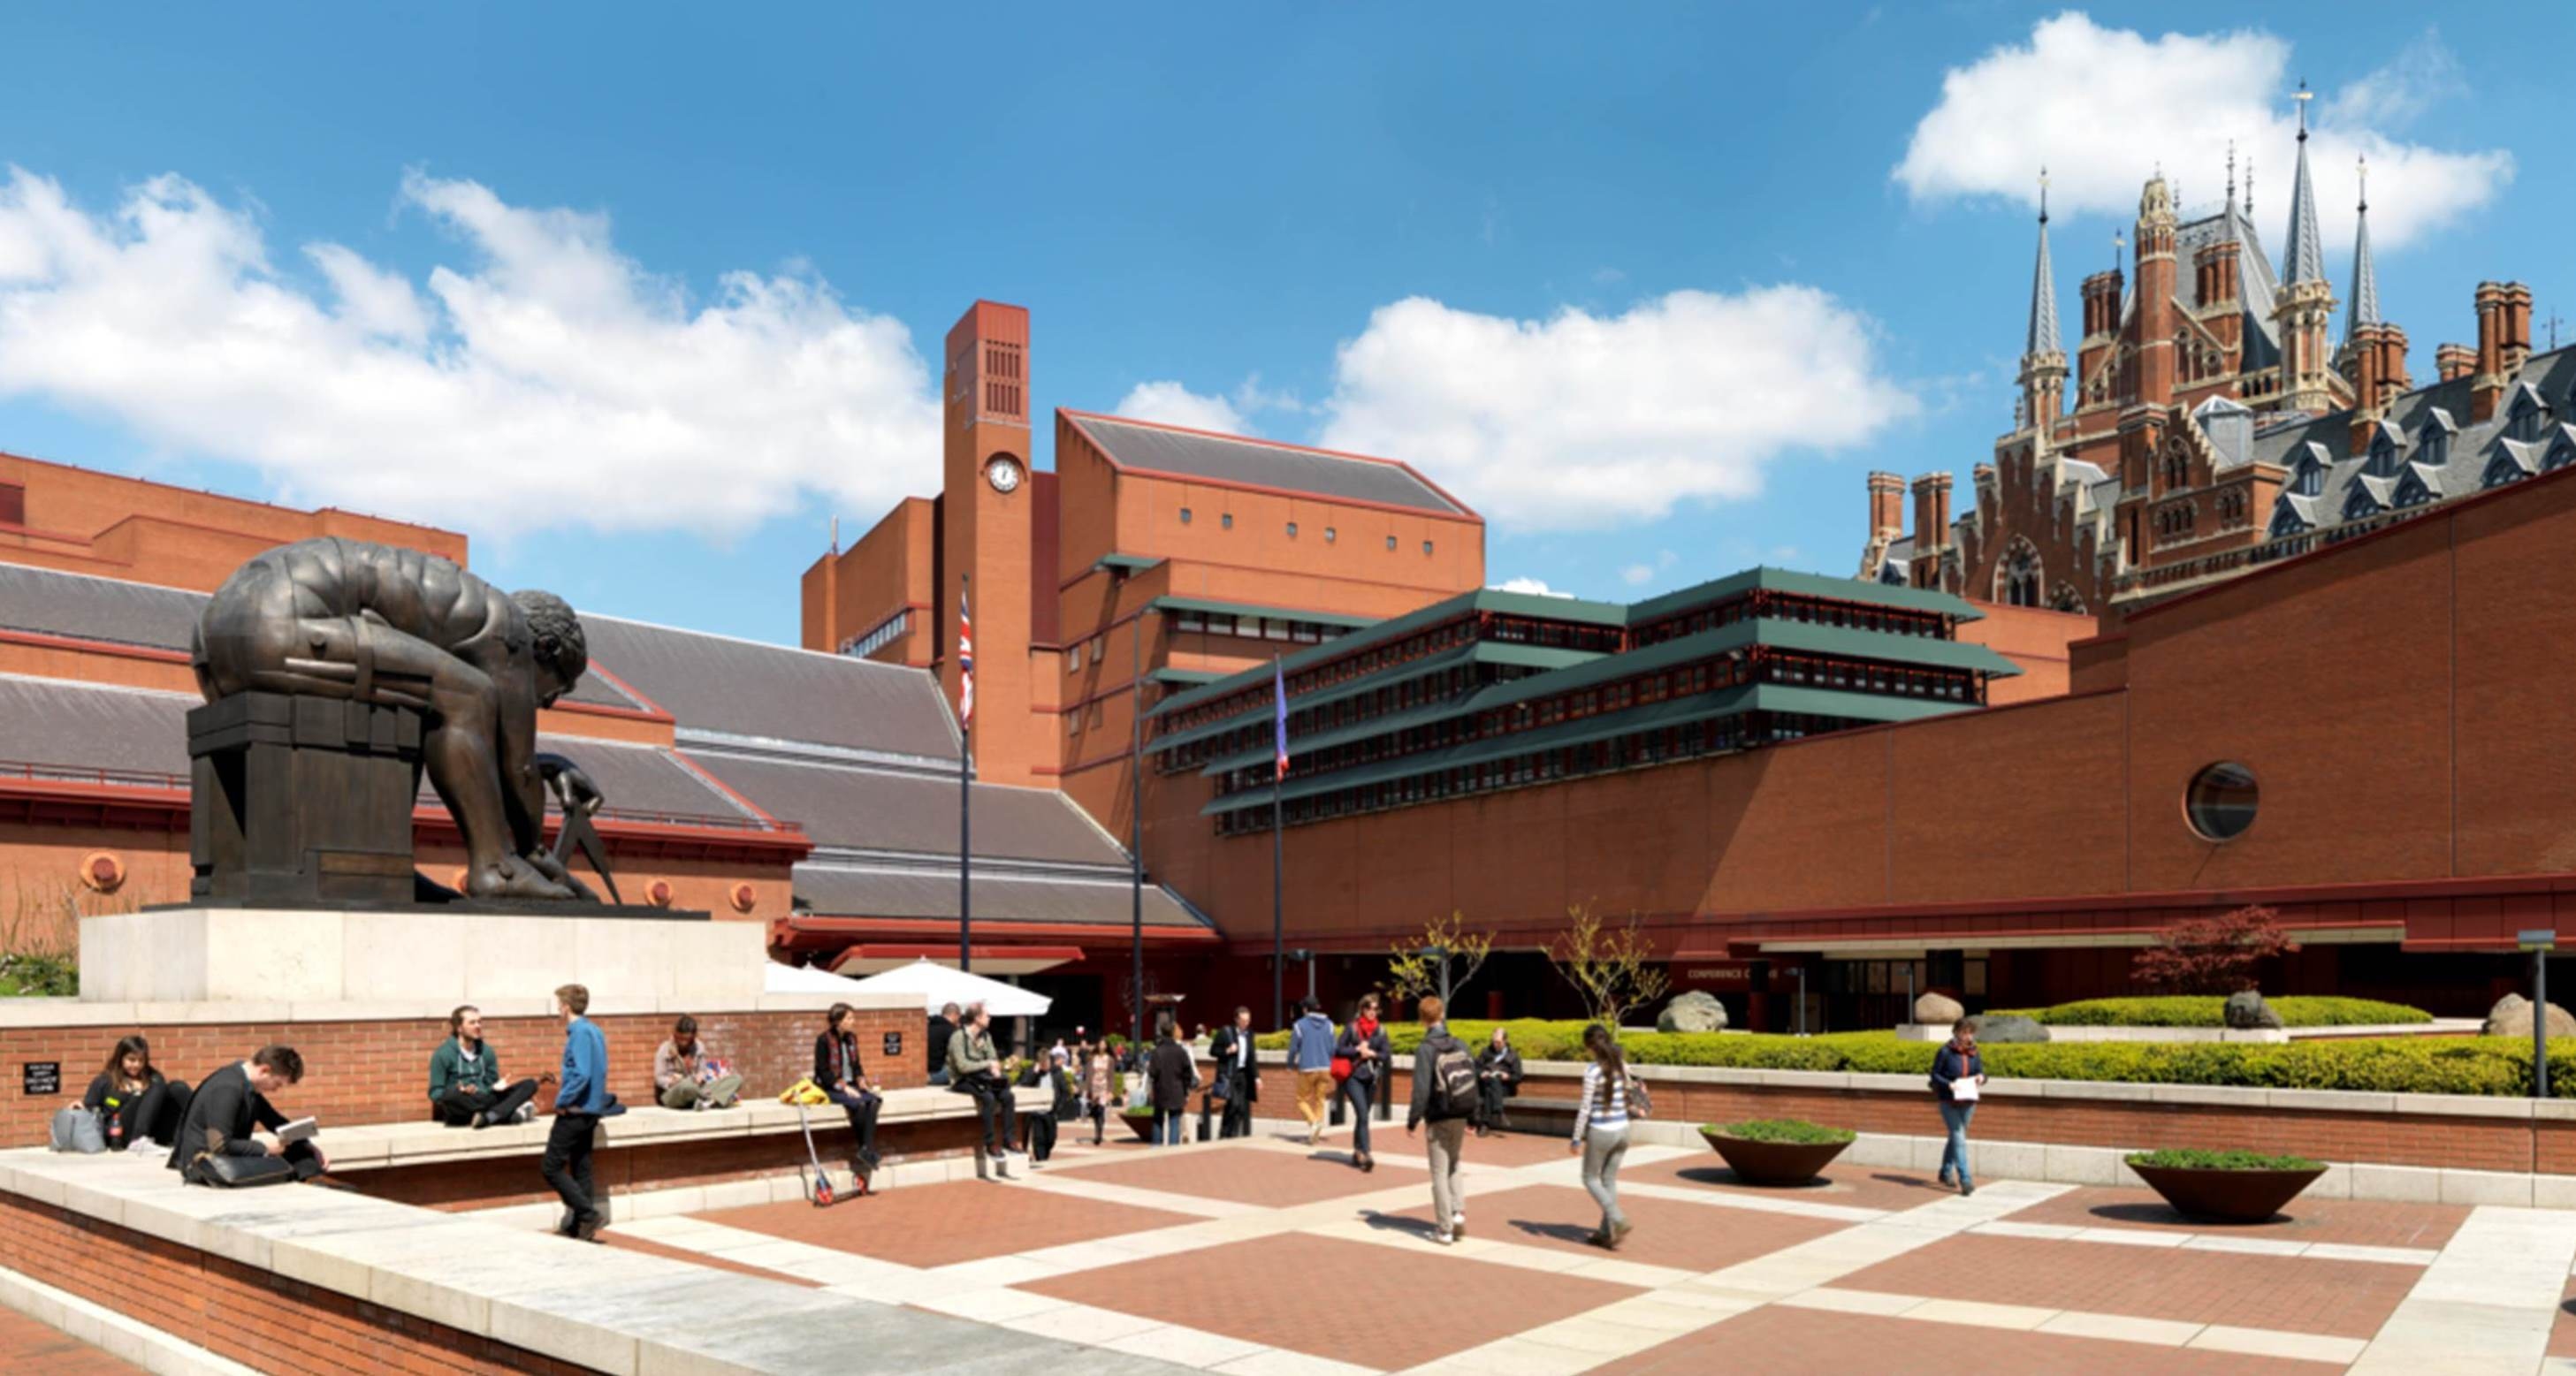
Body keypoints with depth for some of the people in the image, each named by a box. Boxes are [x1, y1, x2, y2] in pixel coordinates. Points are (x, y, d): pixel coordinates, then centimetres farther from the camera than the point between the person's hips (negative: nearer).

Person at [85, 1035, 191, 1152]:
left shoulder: (153, 1078, 25)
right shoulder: (103, 1082, 19)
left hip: (152, 1134, 3)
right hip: (120, 1137, -3)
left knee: (179, 1087, -21)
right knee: (157, 1089, -24)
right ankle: (138, 1140, -48)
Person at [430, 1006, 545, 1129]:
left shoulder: (487, 1051, 13)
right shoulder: (443, 1054, -1)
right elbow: (435, 1093, -5)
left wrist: (498, 1087, -10)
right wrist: (461, 1091, -24)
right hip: (460, 1110, -5)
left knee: (529, 1085, -12)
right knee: (452, 1095, -39)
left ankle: (488, 1117, -37)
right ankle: (514, 1113, -33)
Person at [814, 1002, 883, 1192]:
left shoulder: (851, 1038, 10)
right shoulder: (824, 1040, -10)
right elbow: (823, 1071, -14)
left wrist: (864, 1083, -3)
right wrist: (844, 1087, -22)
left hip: (850, 1085, 6)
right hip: (830, 1088, -6)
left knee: (874, 1100, -24)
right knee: (859, 1104, -32)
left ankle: (867, 1150, -28)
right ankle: (860, 1151, -17)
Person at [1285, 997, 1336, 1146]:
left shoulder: (1300, 1025, -5)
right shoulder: (1328, 1025, 5)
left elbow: (1293, 1048, -2)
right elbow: (1332, 1048, 7)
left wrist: (1291, 1064, 16)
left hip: (1307, 1068, -3)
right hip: (1324, 1068, 4)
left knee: (1302, 1099, 8)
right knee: (1319, 1101, 11)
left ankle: (1313, 1122, -16)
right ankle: (1316, 1133, 7)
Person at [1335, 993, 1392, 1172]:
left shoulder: (1380, 1031, 8)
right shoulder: (1352, 1028, -2)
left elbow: (1385, 1055, 6)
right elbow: (1339, 1050, -5)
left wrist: (1372, 1054, -11)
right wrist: (1358, 1050, -14)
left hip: (1371, 1078, 4)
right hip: (1353, 1077, -4)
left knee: (1363, 1116, 12)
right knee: (1363, 1115, -15)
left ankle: (1357, 1152, 24)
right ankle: (1366, 1154, -21)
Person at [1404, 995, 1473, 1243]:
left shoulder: (1425, 1049, -13)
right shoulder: (1460, 1045, 3)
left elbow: (1421, 1090, -17)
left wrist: (1412, 1121, -7)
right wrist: (1473, 1117, 14)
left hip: (1438, 1119, -5)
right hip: (1460, 1117, 5)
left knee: (1440, 1173, 4)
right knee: (1453, 1167, 22)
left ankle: (1444, 1230, 6)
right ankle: (1458, 1212, 7)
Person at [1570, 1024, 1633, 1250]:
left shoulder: (1592, 1071, -16)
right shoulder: (1622, 1066, 2)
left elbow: (1585, 1108, -13)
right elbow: (1626, 1098, 10)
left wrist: (1577, 1139, -6)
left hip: (1600, 1131, -6)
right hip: (1622, 1129, 6)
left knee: (1591, 1178, 11)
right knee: (1609, 1180, 15)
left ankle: (1618, 1221, -4)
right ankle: (1606, 1233, 18)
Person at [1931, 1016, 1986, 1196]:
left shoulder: (1973, 1052, 3)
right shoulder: (1945, 1052, -12)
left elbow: (1981, 1072, 8)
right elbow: (1934, 1075, -7)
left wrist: (1981, 1078, -15)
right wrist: (1948, 1084, -24)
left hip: (1968, 1102, 5)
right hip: (1949, 1102, -5)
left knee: (1955, 1138, 17)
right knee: (1959, 1139, -12)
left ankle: (1945, 1172, 35)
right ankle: (1965, 1180, -14)